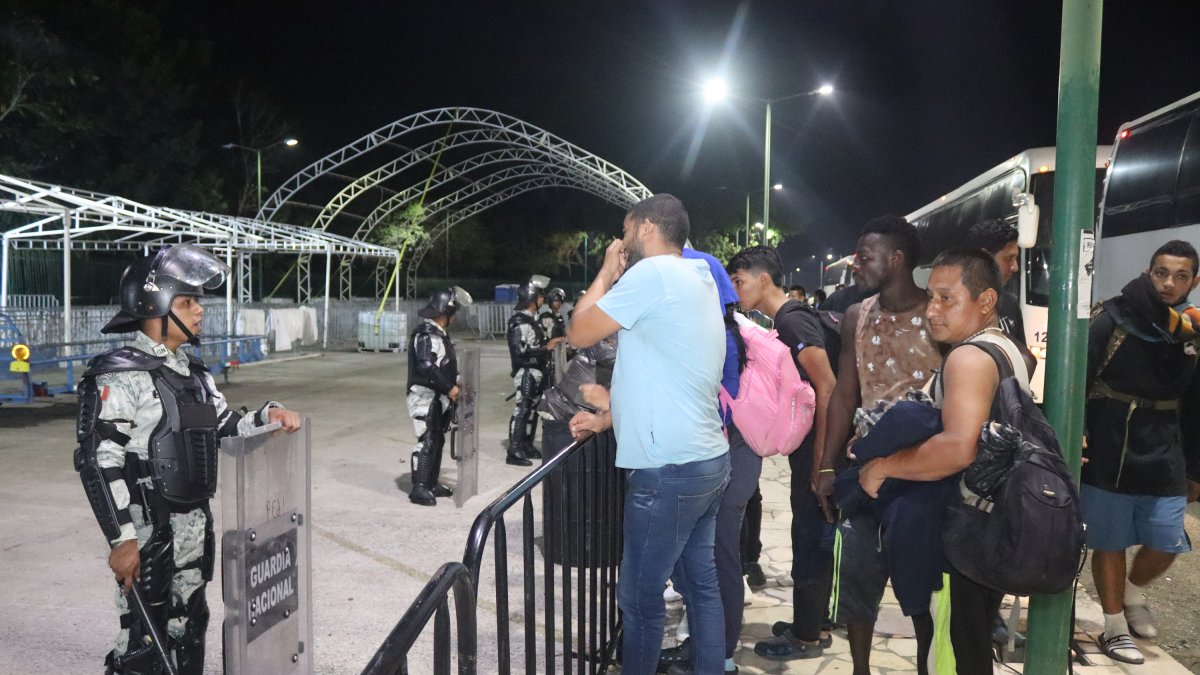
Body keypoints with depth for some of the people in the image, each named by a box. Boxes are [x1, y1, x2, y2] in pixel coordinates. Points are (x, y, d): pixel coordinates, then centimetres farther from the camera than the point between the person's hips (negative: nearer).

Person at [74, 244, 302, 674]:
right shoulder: (119, 375, -14)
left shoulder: (193, 372, 11)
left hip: (195, 524, 8)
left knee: (189, 630, 18)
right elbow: (99, 461, -18)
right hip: (147, 529, -8)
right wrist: (121, 539, -21)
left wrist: (267, 415, -3)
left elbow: (228, 429, 17)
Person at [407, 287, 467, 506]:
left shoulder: (438, 333, 15)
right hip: (425, 396, -10)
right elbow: (427, 366, -27)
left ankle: (432, 484, 23)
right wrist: (450, 387, -22)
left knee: (438, 440, 14)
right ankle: (419, 488, -9)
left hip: (438, 397, 10)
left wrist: (456, 381, 12)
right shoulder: (426, 334, -17)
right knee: (427, 441, -11)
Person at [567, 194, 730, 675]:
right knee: (700, 581, 16)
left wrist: (607, 273, 4)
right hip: (706, 459, 10)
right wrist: (604, 419, 19)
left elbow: (579, 333, -9)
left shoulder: (654, 273, -14)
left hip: (669, 468, -10)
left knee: (640, 596, 3)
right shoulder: (697, 282, 16)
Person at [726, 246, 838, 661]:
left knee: (809, 535, 0)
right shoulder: (785, 320, 13)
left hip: (815, 444, -10)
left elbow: (827, 386, -23)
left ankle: (806, 636, 12)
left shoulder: (793, 320, -17)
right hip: (807, 443, 10)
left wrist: (821, 454, -22)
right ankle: (813, 623, 29)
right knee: (813, 534, 17)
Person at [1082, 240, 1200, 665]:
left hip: (1164, 461, 4)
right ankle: (1115, 627, 24)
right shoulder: (1112, 320, -9)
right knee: (1110, 544, 7)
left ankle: (1132, 593, 38)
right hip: (1108, 458, -4)